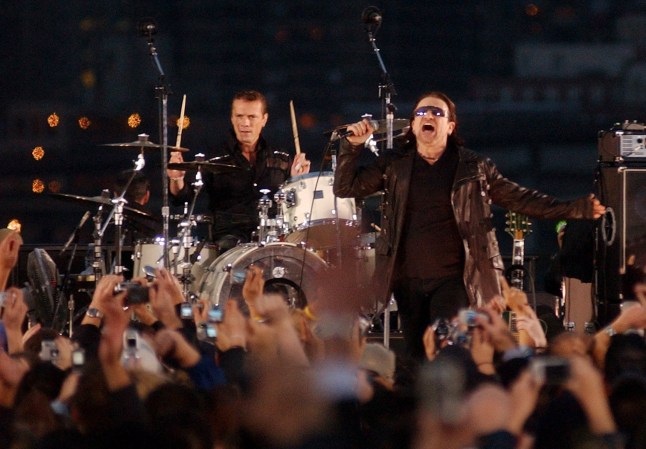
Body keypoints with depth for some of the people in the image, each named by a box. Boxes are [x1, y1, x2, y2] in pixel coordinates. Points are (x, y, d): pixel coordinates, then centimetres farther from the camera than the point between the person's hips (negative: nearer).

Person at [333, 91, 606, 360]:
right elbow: (345, 187, 7)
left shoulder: (475, 168, 5)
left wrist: (574, 209, 0)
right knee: (417, 357, 8)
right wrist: (352, 147, -9)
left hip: (454, 279, -3)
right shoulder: (394, 165, 8)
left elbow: (520, 199, 8)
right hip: (408, 281, 3)